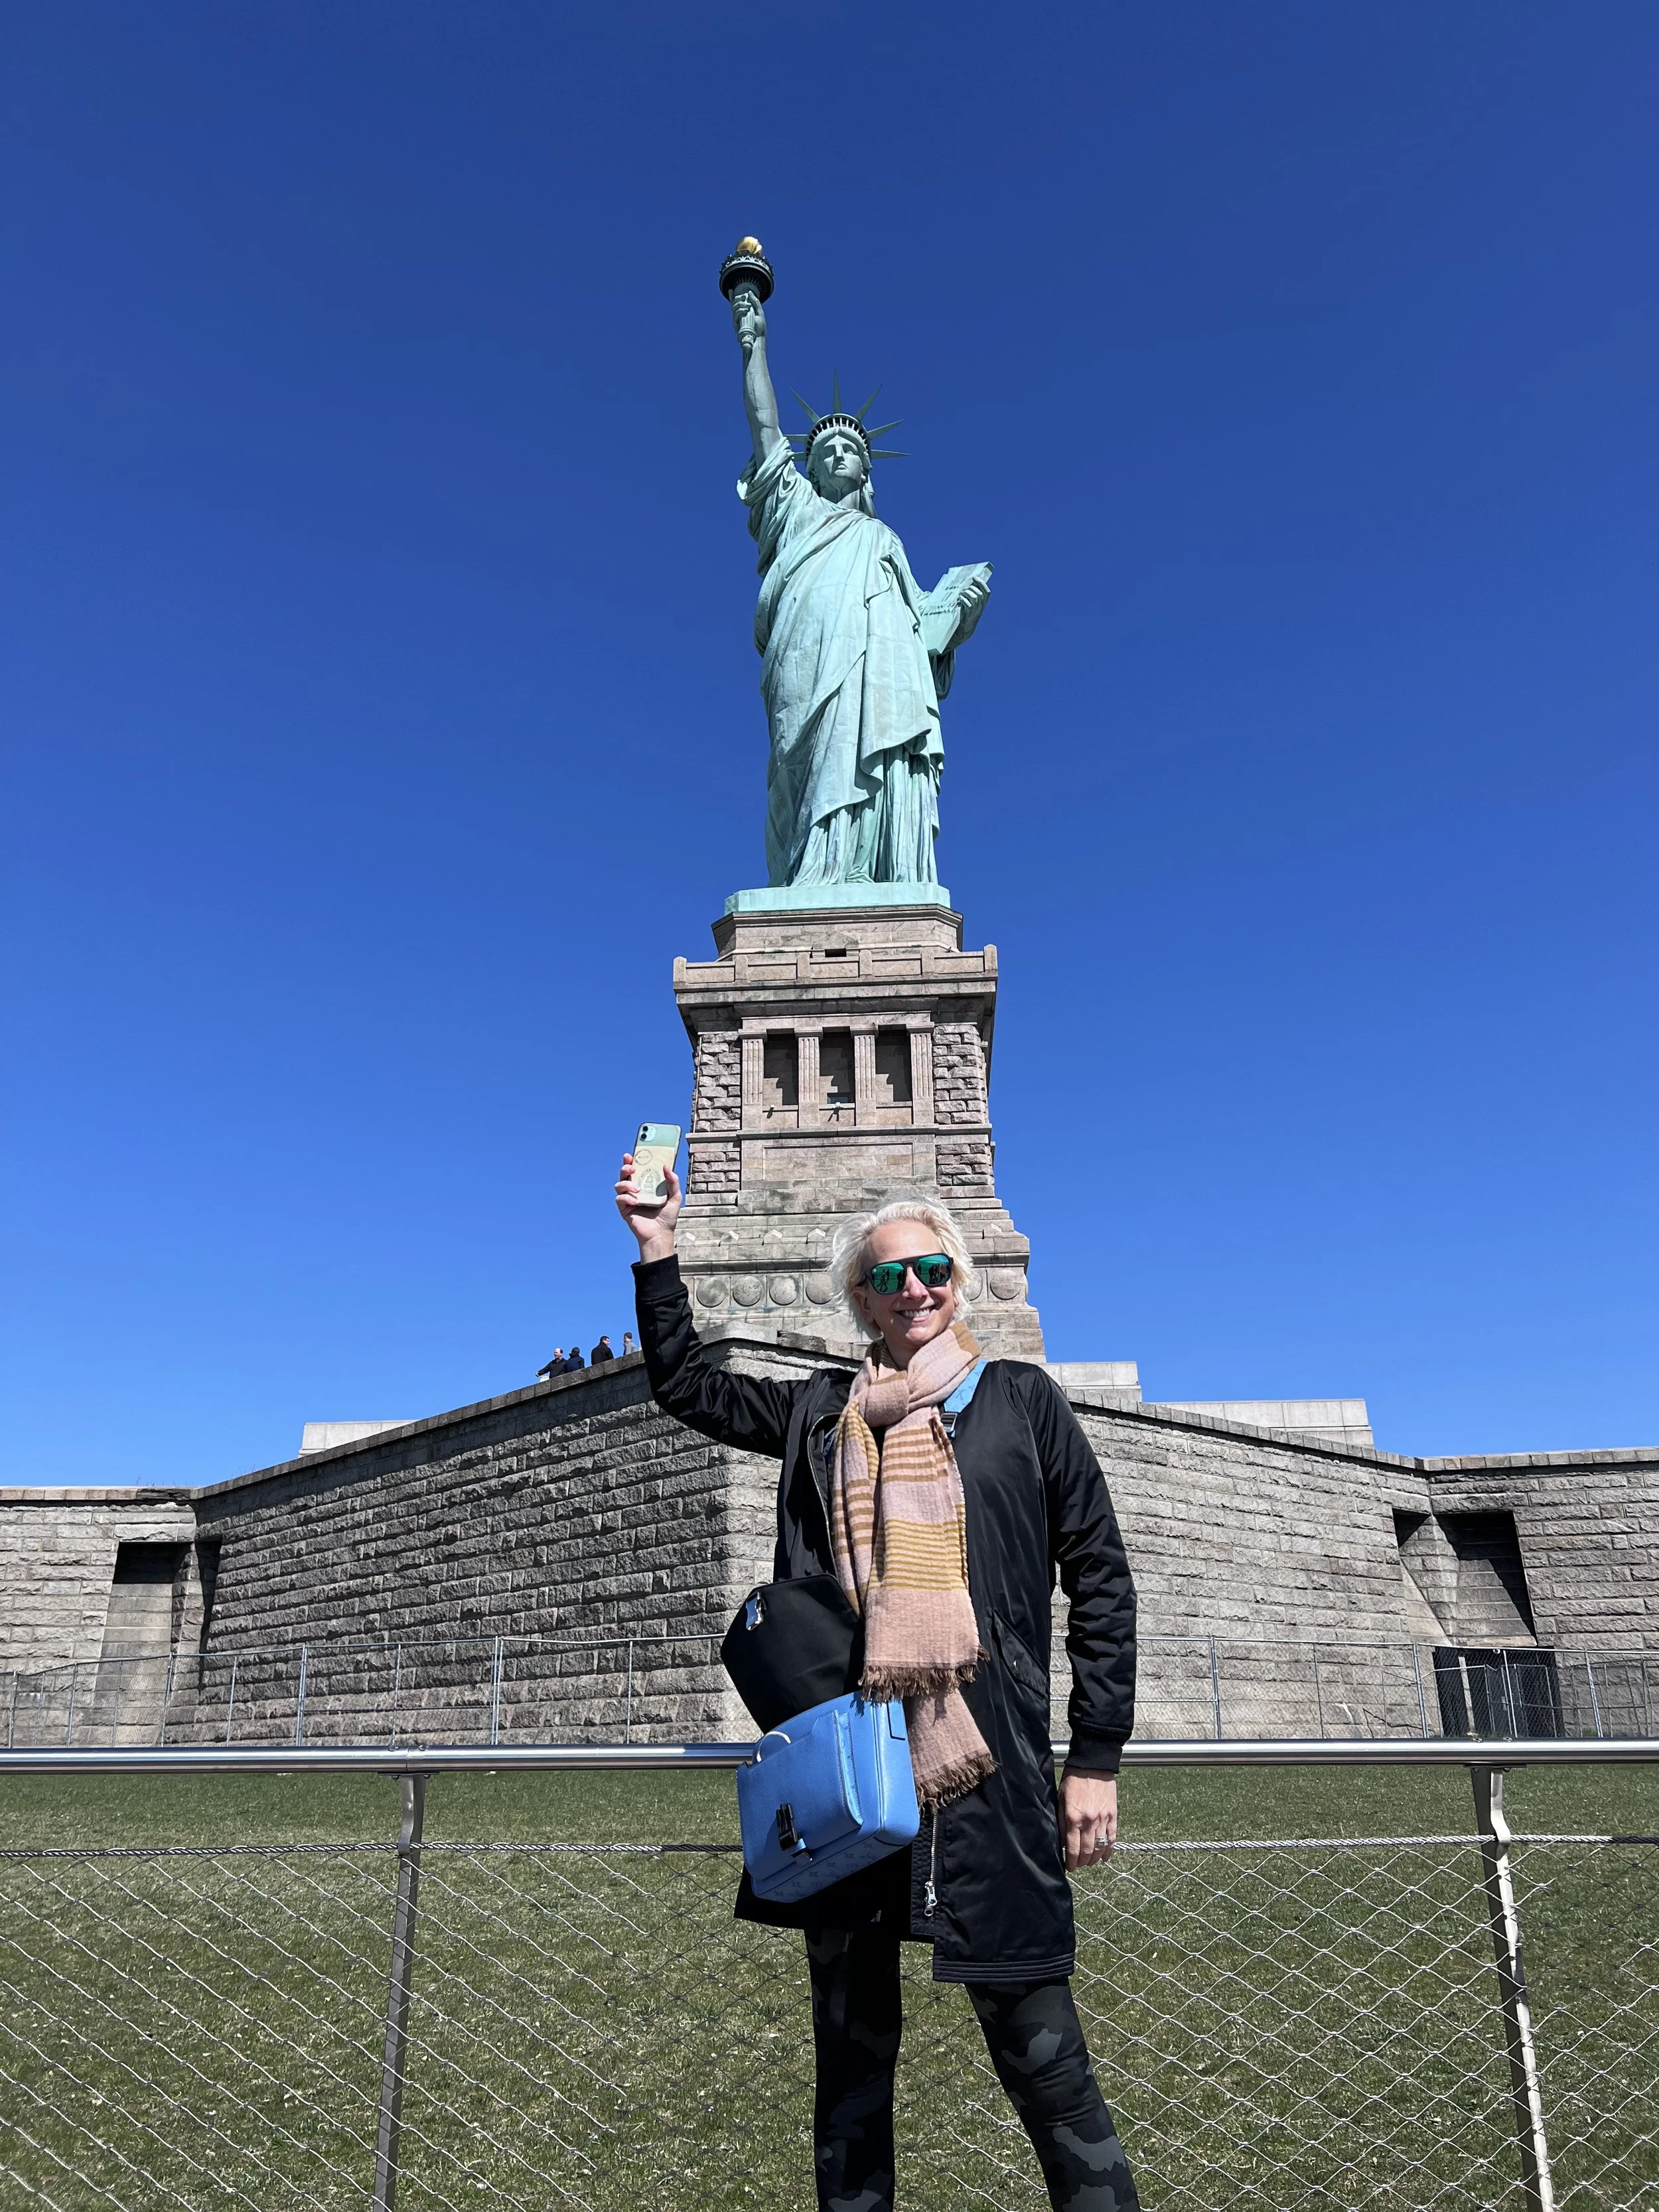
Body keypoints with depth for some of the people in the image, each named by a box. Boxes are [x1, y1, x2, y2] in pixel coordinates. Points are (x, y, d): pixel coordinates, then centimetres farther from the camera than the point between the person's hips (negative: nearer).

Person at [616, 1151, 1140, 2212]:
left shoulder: (1021, 1399, 5)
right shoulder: (824, 1411, 14)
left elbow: (1100, 1580, 4)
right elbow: (686, 1384, 23)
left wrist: (1097, 1760, -1)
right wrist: (657, 1250, 12)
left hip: (986, 1762, -3)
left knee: (1034, 2036, -2)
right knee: (852, 2040, 13)